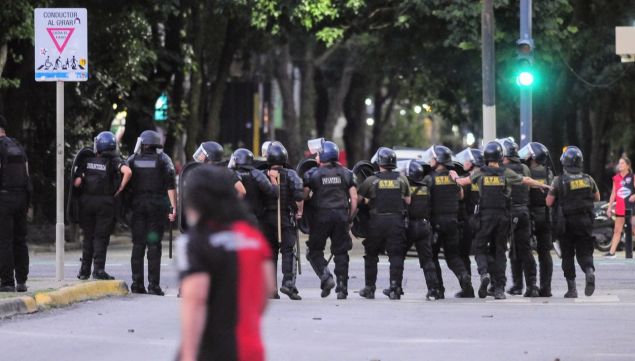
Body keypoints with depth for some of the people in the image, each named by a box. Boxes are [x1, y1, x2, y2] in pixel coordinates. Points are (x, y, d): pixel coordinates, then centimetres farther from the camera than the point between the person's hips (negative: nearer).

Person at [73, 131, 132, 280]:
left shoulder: (86, 161, 0)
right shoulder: (114, 161, -6)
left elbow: (76, 183, -8)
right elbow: (128, 172, -23)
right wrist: (120, 189, -11)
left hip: (86, 201, 2)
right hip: (105, 202, -2)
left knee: (88, 236, 14)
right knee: (101, 237, 3)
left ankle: (85, 269, 16)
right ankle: (99, 269, -4)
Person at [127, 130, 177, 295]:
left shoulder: (133, 160, 6)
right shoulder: (163, 159, 1)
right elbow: (171, 185, -5)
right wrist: (173, 207, -5)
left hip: (137, 205, 2)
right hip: (157, 206, -2)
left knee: (138, 245, 7)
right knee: (154, 246, -1)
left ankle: (137, 283, 4)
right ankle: (153, 285, -5)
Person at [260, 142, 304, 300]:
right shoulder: (290, 175, -5)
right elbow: (299, 195, -14)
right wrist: (299, 211, 2)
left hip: (267, 218, 2)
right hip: (286, 217, -2)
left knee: (270, 252, 10)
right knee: (288, 251, -1)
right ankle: (288, 282, -17)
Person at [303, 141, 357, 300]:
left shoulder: (313, 174, -1)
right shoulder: (346, 174, 8)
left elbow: (304, 196, -3)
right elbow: (354, 198, 5)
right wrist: (350, 217, 13)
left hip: (321, 216, -3)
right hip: (341, 215, 3)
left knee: (314, 250, 10)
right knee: (341, 252, 7)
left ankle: (325, 276, -12)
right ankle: (342, 287, 4)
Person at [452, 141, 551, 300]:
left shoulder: (480, 173, -1)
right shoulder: (506, 173, -2)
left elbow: (463, 182, 13)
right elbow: (527, 181, 9)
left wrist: (455, 177, 36)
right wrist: (544, 186, 25)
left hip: (485, 216, -1)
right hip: (503, 216, 1)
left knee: (480, 248, 10)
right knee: (499, 251, 8)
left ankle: (484, 273, -19)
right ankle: (499, 288, 5)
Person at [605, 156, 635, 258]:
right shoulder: (616, 178, 10)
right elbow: (613, 193, 15)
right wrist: (609, 207, 12)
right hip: (620, 207, 4)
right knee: (617, 230, 4)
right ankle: (612, 252, 3)